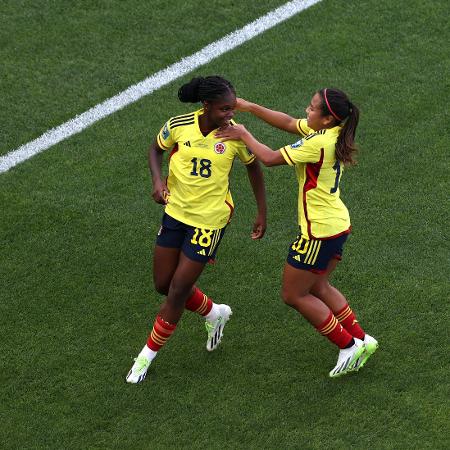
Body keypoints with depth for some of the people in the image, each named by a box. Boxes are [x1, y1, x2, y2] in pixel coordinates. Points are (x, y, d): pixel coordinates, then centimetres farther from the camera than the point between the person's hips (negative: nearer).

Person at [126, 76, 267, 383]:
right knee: (163, 284, 11)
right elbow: (156, 150, 6)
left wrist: (262, 213, 3)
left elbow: (254, 167, 1)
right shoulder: (179, 126, -14)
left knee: (178, 290, 0)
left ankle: (148, 354, 19)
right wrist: (158, 181, -13)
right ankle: (215, 313, 38)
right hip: (176, 211, 3)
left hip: (210, 219, -3)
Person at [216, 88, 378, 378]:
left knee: (294, 295, 6)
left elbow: (270, 158, -22)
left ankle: (349, 346, 10)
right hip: (338, 224, 9)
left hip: (320, 231, -9)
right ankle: (361, 339, 29)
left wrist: (244, 135, -9)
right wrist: (248, 107, 4)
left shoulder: (318, 144, -26)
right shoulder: (331, 132, 1)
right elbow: (289, 123, 9)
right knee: (318, 287, 25)